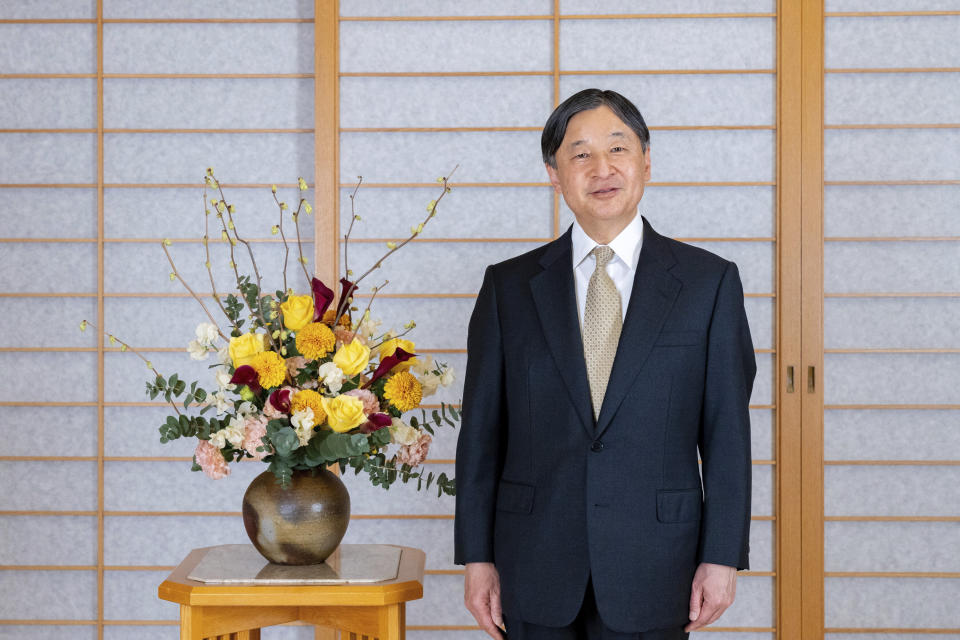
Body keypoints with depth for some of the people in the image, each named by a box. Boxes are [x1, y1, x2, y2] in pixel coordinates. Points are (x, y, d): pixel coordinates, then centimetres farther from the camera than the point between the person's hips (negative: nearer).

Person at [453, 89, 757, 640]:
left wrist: (722, 556, -5)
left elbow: (727, 431, 0)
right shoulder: (509, 286, 5)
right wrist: (477, 557, 0)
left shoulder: (709, 282, 1)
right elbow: (482, 430, 5)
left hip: (652, 571, -1)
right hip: (536, 571, 1)